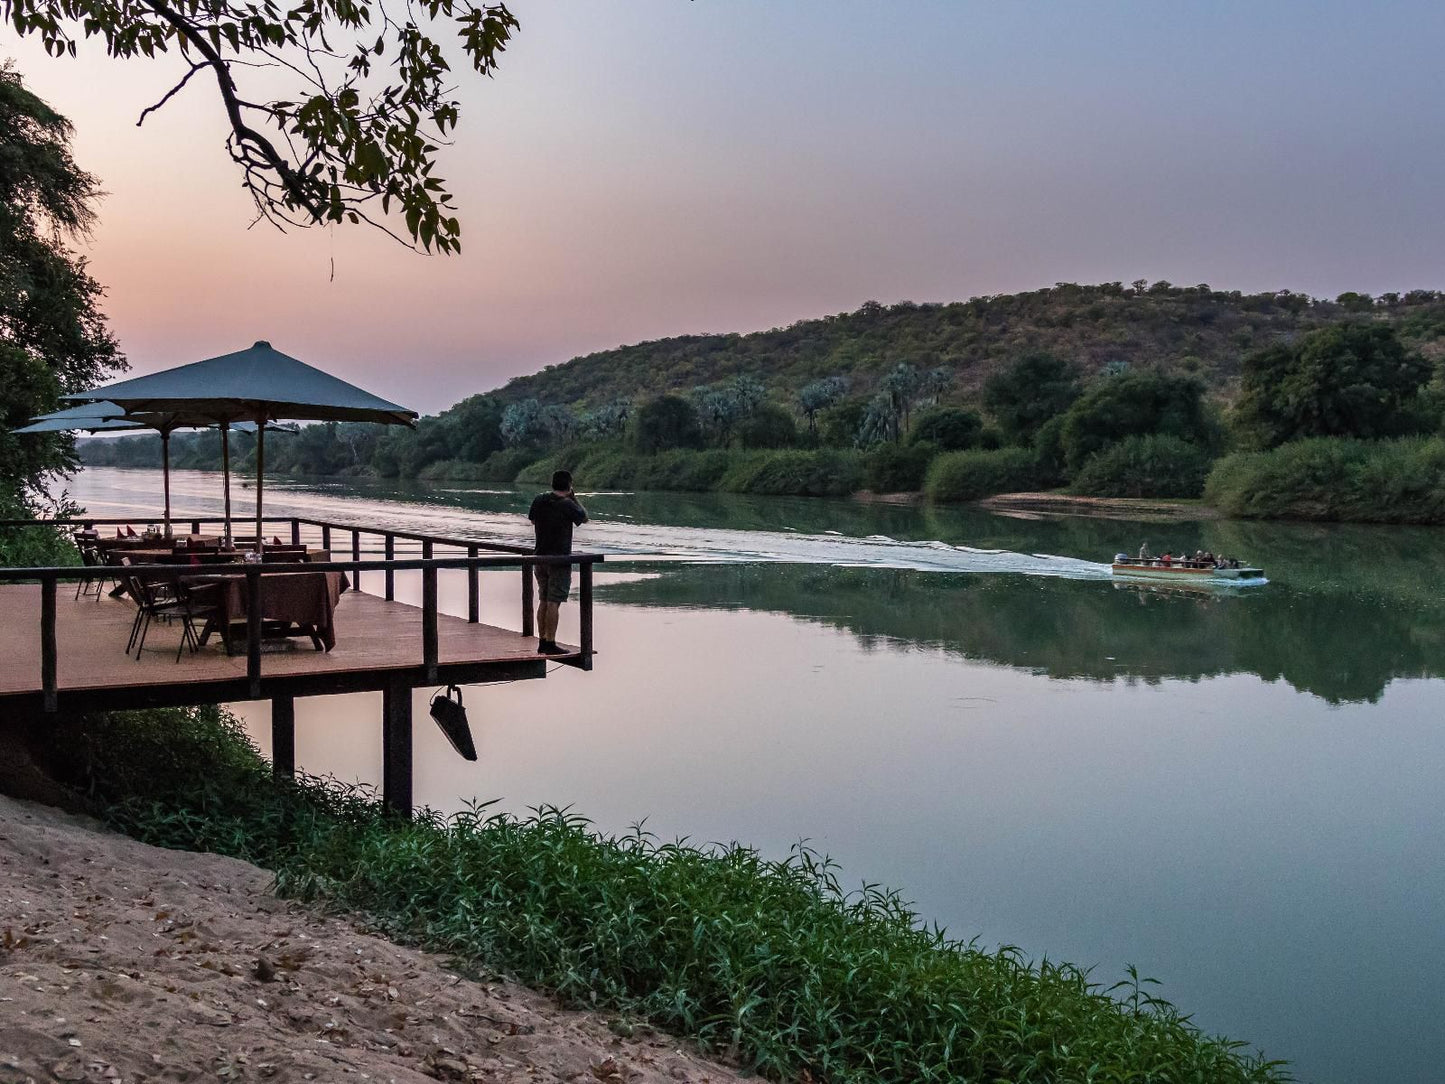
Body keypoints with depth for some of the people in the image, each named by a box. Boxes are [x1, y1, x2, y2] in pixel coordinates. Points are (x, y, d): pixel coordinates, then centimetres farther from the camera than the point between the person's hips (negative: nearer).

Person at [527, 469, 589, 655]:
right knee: (554, 603, -5)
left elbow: (532, 520, 20)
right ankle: (550, 644, -5)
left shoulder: (539, 500, 2)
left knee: (543, 601, 14)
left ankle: (542, 641, 18)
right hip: (559, 559, -6)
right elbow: (584, 518, 3)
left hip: (540, 557, 6)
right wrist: (574, 498, 9)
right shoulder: (567, 505, -15)